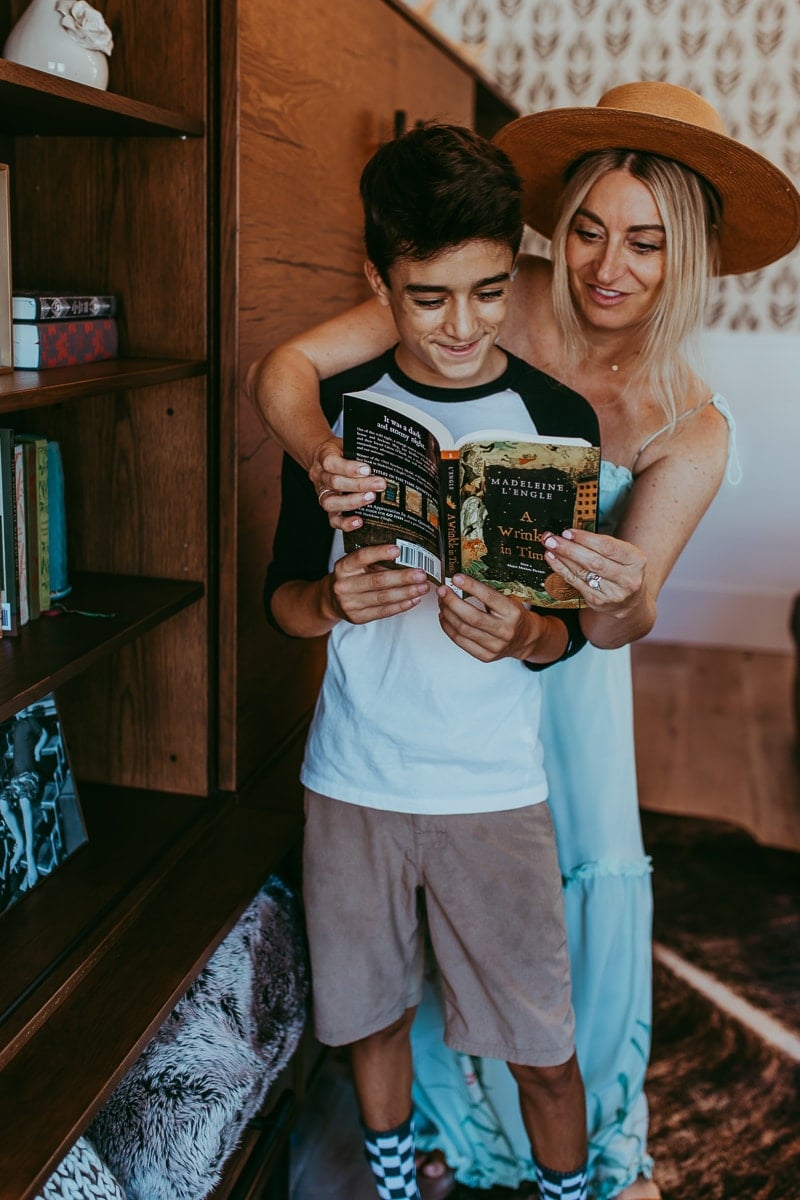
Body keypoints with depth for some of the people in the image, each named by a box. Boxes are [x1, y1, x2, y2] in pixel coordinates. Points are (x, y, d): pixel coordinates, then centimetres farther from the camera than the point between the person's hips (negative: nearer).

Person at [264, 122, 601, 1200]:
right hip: (351, 780, 2)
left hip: (495, 789, -1)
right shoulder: (336, 411, -2)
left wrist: (520, 634, -24)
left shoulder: (557, 420, -6)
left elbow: (571, 628, 0)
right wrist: (335, 601, -21)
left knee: (540, 1048, 7)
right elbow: (281, 594, 3)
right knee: (369, 1014, 17)